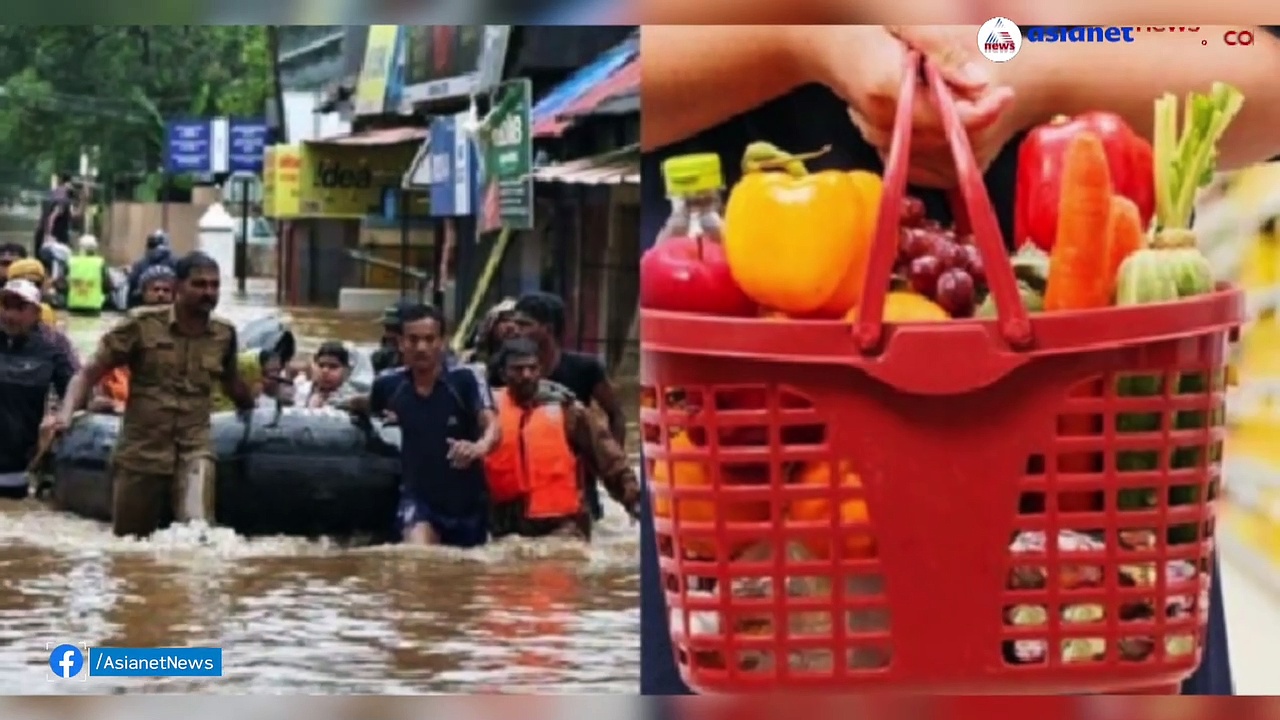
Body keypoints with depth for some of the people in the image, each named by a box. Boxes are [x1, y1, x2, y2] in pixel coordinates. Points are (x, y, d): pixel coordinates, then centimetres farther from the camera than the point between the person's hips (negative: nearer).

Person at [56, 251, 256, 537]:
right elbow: (90, 373, -4)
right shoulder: (142, 325, -5)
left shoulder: (224, 334, 4)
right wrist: (66, 413, -20)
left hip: (193, 450, 1)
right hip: (140, 452, 0)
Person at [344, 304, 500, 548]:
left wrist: (480, 447, -50)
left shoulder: (464, 381, -16)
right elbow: (369, 405, 19)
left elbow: (492, 426, -31)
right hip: (418, 495, 0)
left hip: (467, 501, 0)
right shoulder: (390, 385, -7)